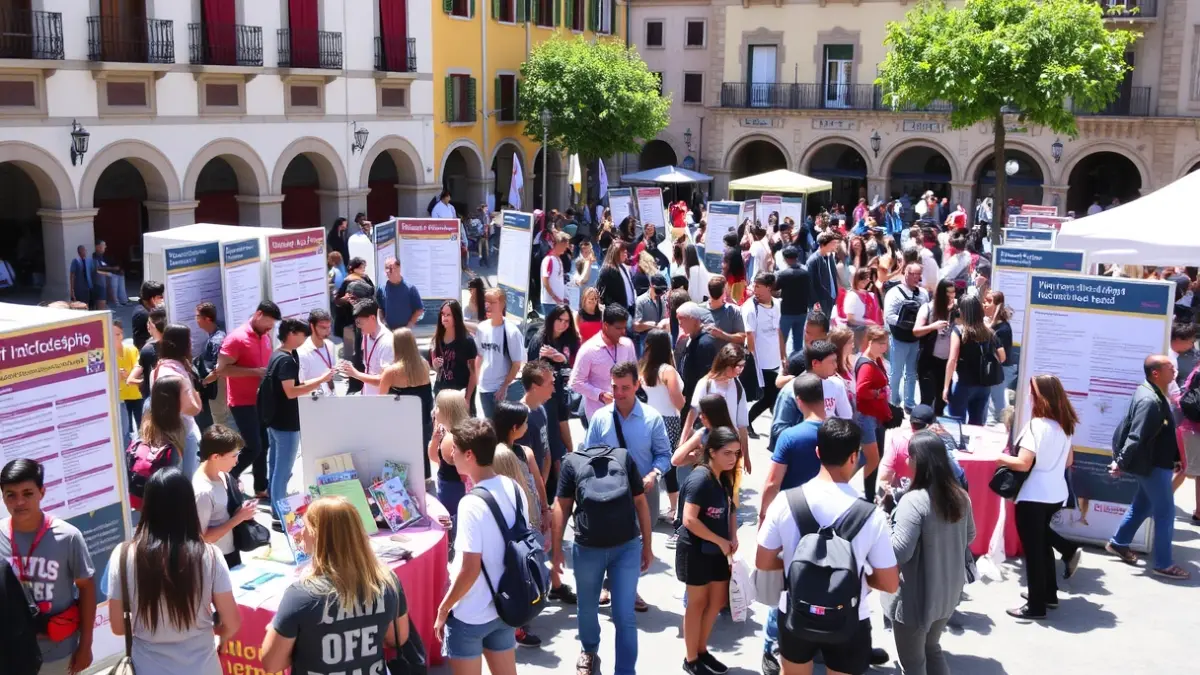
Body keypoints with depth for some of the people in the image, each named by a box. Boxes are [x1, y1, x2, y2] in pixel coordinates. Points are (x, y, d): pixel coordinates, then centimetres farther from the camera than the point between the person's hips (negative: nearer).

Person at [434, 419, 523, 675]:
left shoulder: (472, 504, -24)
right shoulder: (515, 490, -2)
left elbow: (470, 571, -22)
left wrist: (443, 609, -9)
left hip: (470, 615, -7)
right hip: (505, 606, 7)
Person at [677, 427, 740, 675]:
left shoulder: (725, 478, 3)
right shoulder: (700, 478, -22)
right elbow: (689, 520, -26)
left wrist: (733, 537, -2)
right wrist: (720, 540, -18)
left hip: (717, 551, 8)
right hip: (696, 551, -8)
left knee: (718, 601, 15)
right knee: (697, 603, 5)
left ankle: (702, 650, 32)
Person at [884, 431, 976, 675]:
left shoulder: (914, 501, -27)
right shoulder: (960, 496, -1)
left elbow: (898, 552, -26)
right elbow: (969, 536, 14)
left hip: (916, 598, -7)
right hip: (948, 593, 7)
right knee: (932, 649, 27)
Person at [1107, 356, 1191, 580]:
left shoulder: (1151, 393, 6)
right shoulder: (1150, 401, -27)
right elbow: (1136, 437, -26)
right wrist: (1121, 463, -23)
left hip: (1153, 462, 10)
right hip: (1153, 465, -10)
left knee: (1143, 505, 22)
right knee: (1165, 513, -1)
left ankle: (1118, 543, 35)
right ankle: (1162, 564, 9)